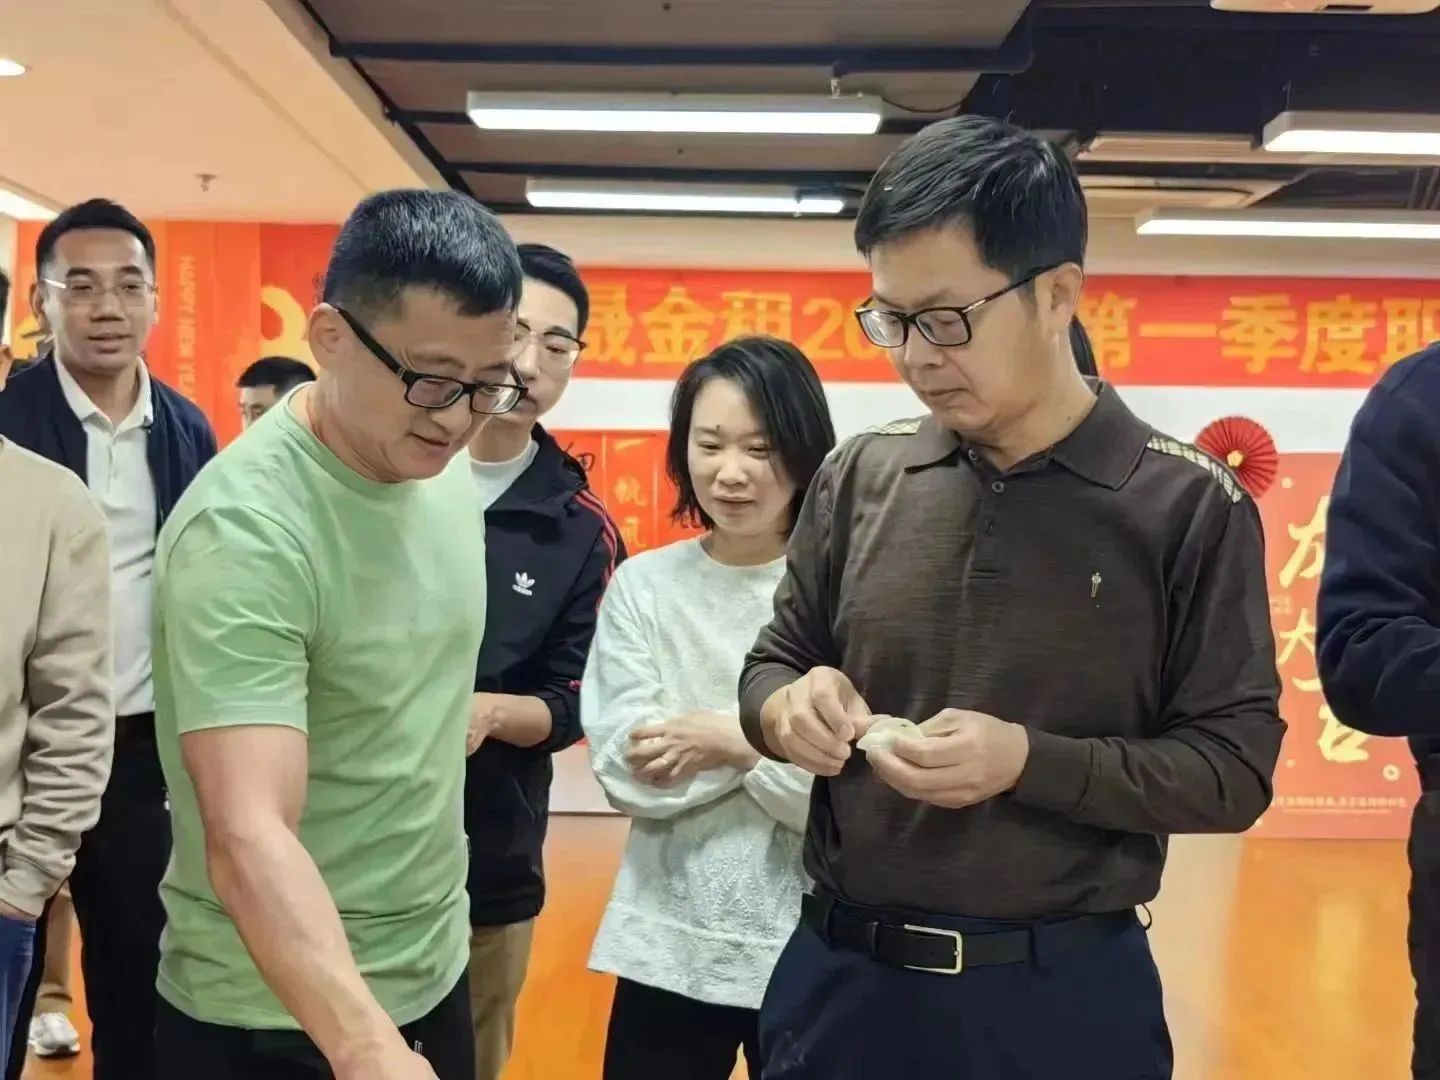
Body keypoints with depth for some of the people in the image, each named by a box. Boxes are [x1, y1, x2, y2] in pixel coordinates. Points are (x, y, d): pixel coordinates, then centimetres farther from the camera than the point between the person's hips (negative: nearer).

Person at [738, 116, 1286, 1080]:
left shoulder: (1190, 506, -8)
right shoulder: (859, 478, 1)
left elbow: (1235, 766, -8)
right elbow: (772, 663, 11)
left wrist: (1030, 760, -21)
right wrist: (790, 705, -12)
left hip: (1063, 995, -2)